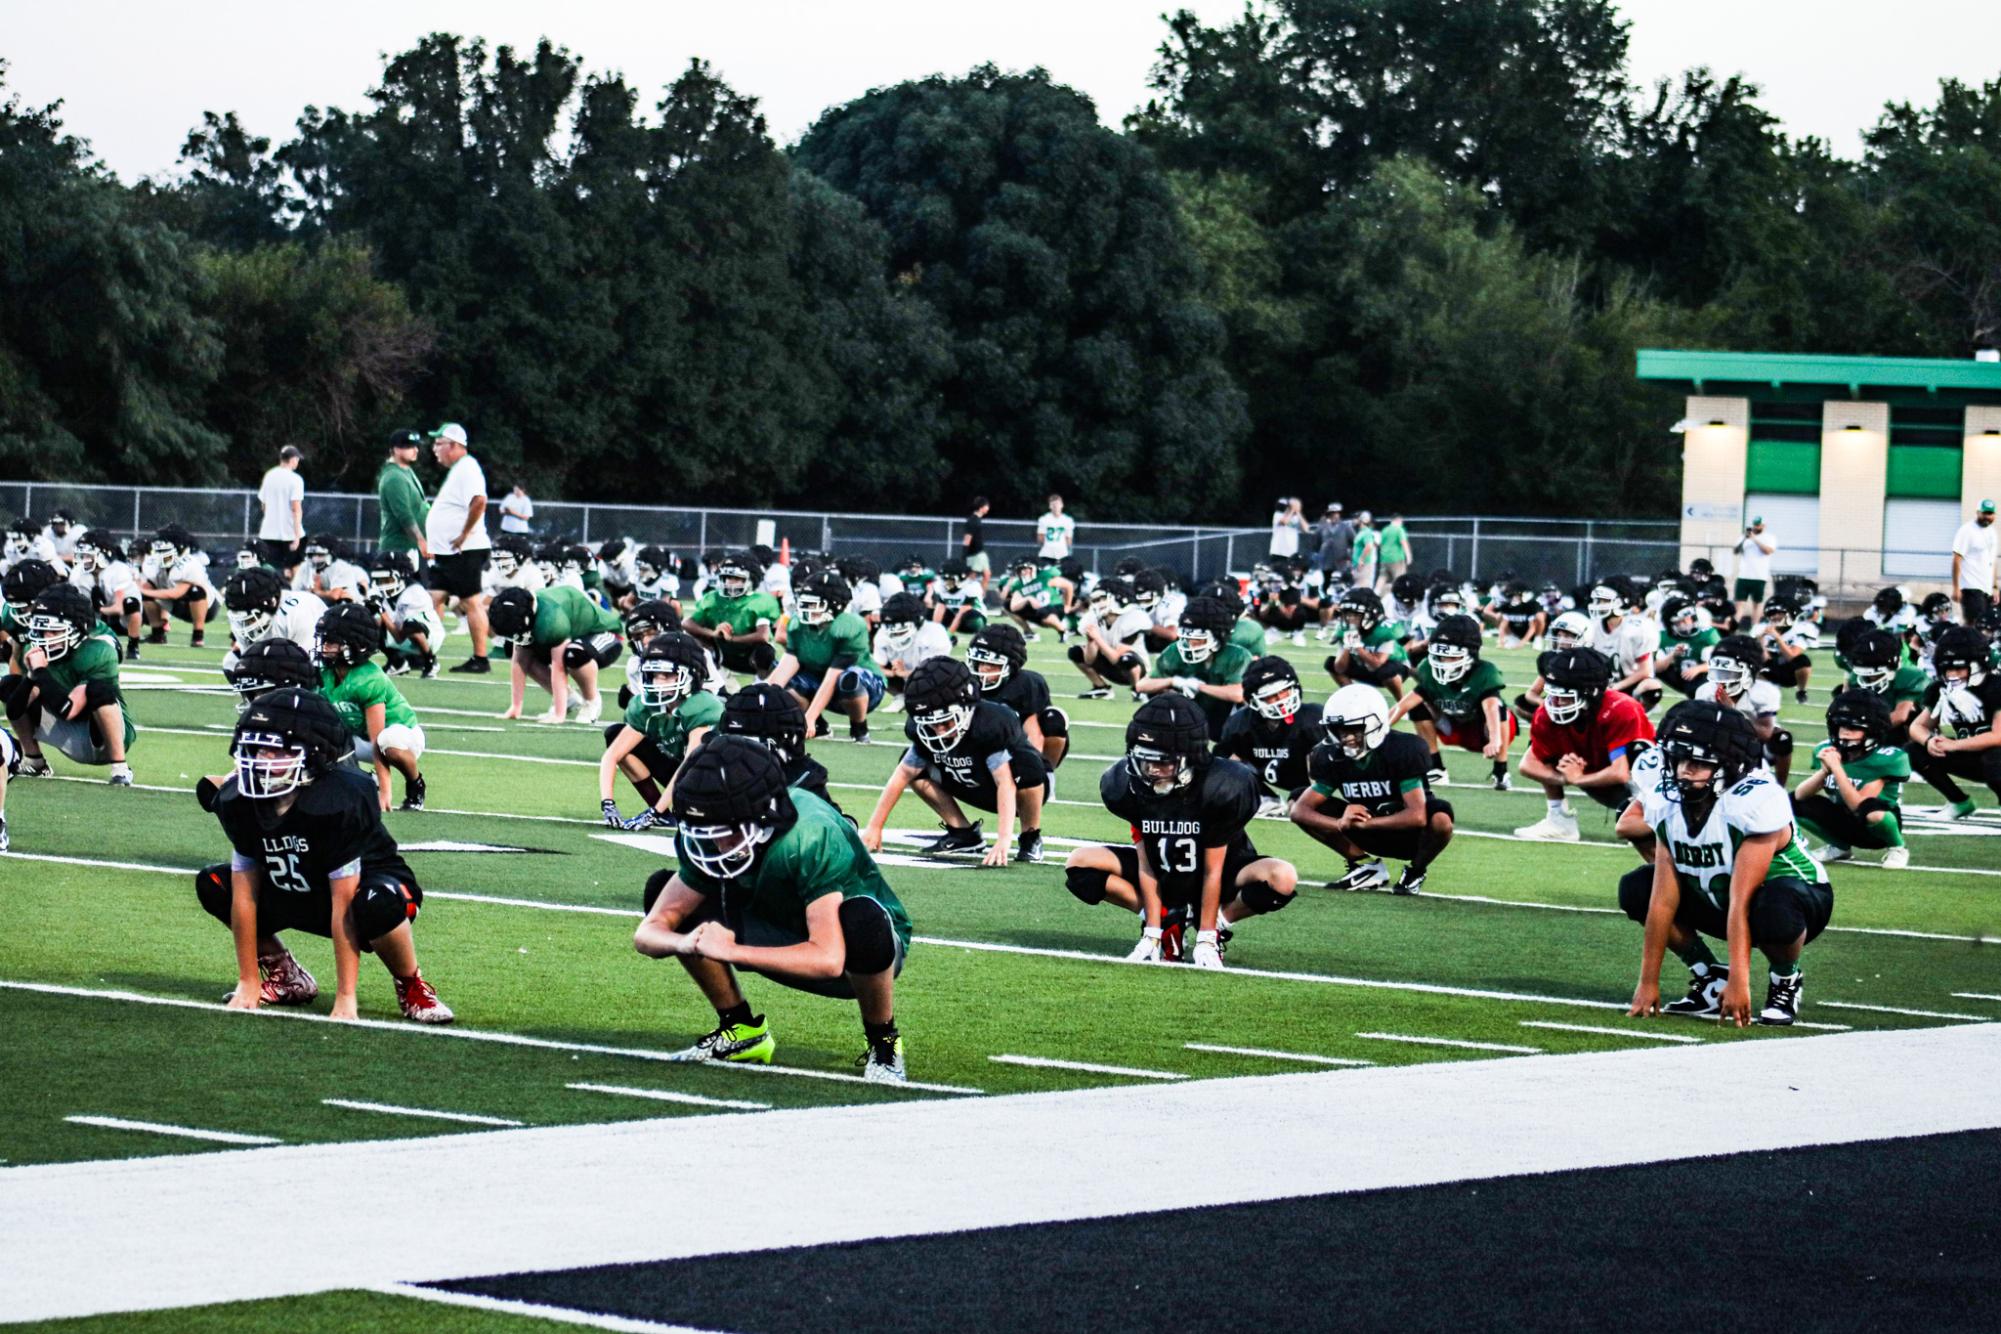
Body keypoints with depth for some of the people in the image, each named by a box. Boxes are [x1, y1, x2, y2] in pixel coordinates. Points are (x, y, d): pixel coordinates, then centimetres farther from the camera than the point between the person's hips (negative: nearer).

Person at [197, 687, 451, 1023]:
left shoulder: (338, 802, -34)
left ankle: (411, 986, -10)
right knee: (212, 884, -8)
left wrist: (345, 998, -32)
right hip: (298, 896, 6)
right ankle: (287, 977, 9)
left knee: (378, 904, -41)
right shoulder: (238, 801, -17)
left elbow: (343, 905, -33)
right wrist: (248, 984, -14)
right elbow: (245, 894, -13)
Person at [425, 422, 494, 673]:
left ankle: (480, 659, -3)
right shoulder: (456, 470, 18)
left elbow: (479, 501, -29)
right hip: (447, 552, 11)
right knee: (434, 599, 8)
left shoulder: (467, 468, -14)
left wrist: (464, 535, -23)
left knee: (472, 603, -6)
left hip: (465, 551, -11)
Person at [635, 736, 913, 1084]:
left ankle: (883, 1042, -12)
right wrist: (686, 944, -39)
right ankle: (740, 1029, 5)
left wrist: (730, 951, -41)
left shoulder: (812, 838, -35)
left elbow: (829, 960, -42)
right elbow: (649, 933, -16)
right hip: (791, 940, 5)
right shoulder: (708, 839, -16)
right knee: (662, 890, -11)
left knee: (863, 922, -43)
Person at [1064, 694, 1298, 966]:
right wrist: (1152, 935, -17)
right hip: (1165, 876, 3)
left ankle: (1214, 927, -8)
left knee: (1282, 879, -33)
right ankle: (1164, 921, -5)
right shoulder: (1127, 785, -21)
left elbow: (1212, 871, -23)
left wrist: (1205, 940, -20)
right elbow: (1146, 864, -14)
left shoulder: (1221, 787, -30)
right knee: (1079, 864, -15)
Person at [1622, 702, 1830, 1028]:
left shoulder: (1755, 802, -33)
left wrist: (1738, 982, -36)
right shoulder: (1665, 802, -14)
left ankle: (1786, 980, -6)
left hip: (1800, 892, -6)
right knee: (1635, 888, -10)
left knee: (1776, 909, -41)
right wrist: (1648, 982, -16)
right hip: (1716, 899, 6)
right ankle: (1709, 978, 4)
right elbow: (1664, 897, -14)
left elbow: (1741, 901, -36)